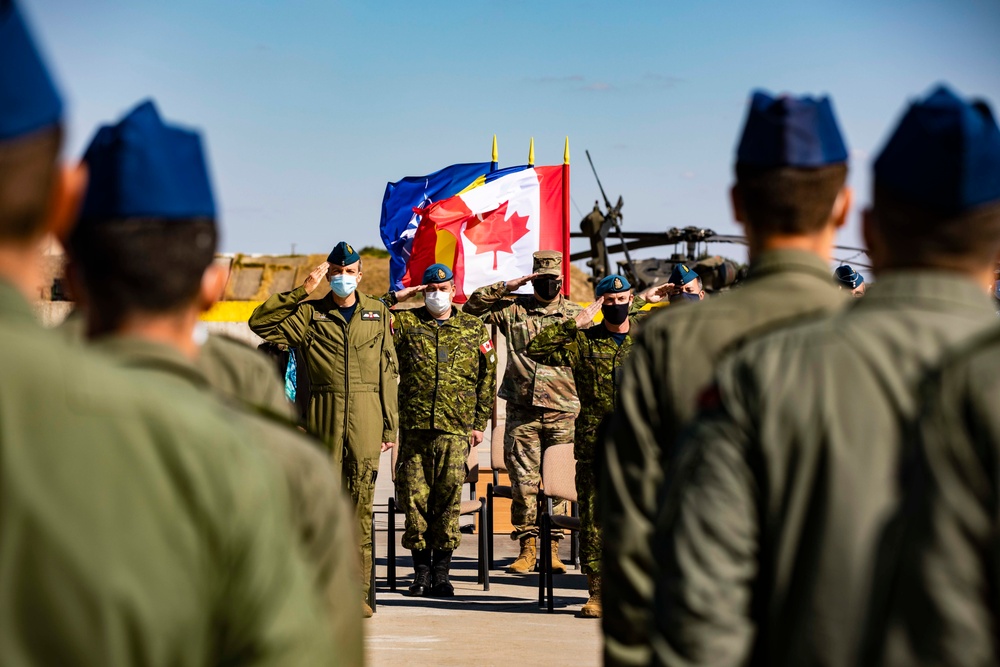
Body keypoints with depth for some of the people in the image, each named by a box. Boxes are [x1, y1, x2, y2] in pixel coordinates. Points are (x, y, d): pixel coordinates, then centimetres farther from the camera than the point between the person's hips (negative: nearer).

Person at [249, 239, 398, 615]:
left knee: (361, 503, 0)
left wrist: (390, 426, 6)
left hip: (365, 419, 0)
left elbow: (388, 372, 11)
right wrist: (304, 290, -3)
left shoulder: (378, 313, 12)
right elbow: (259, 322, -1)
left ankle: (359, 591, 3)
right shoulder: (310, 313, 9)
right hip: (324, 419, 0)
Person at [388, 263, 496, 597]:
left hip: (455, 430, 0)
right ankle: (421, 569, 11)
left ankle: (441, 572, 5)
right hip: (414, 428, 0)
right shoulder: (405, 323, 8)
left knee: (449, 496, -3)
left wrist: (480, 423, 10)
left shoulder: (474, 329, 11)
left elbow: (487, 378, 14)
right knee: (414, 496, 0)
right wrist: (396, 297, 0)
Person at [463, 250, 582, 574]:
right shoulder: (513, 310, 8)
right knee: (524, 483, 0)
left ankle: (552, 547, 9)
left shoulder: (577, 316, 8)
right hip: (522, 413, 0)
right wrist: (506, 288, -2)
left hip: (563, 413, 0)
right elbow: (472, 307, 5)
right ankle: (528, 547, 6)